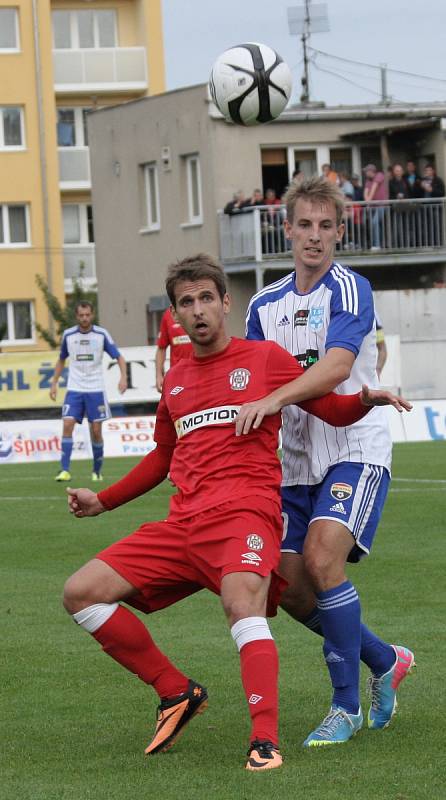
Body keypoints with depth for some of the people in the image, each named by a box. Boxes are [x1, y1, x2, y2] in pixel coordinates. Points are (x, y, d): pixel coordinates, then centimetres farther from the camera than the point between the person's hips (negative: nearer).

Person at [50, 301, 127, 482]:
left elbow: (118, 357, -1)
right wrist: (54, 383, 11)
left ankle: (97, 471, 16)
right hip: (74, 390, 1)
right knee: (67, 425, -15)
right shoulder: (68, 335, 2)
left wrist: (123, 377, -18)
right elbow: (61, 360, 17)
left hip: (95, 390, -1)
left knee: (96, 431, 0)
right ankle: (65, 470, -16)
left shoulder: (101, 334, -3)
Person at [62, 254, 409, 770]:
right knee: (81, 592, -4)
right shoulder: (175, 380, 22)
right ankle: (176, 693, 5)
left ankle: (265, 741, -42)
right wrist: (103, 501, 30)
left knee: (242, 602, -36)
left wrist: (366, 399, -13)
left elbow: (333, 409, 9)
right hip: (183, 524, 6)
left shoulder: (264, 357, 8)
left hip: (244, 512, -6)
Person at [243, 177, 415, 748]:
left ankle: (346, 706, -11)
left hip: (354, 449, -7)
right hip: (296, 460, 7)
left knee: (322, 559, -25)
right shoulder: (265, 304, 10)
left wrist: (274, 400, -37)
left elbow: (337, 365, -26)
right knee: (289, 588, -1)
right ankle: (385, 662, 24)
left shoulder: (350, 289, -10)